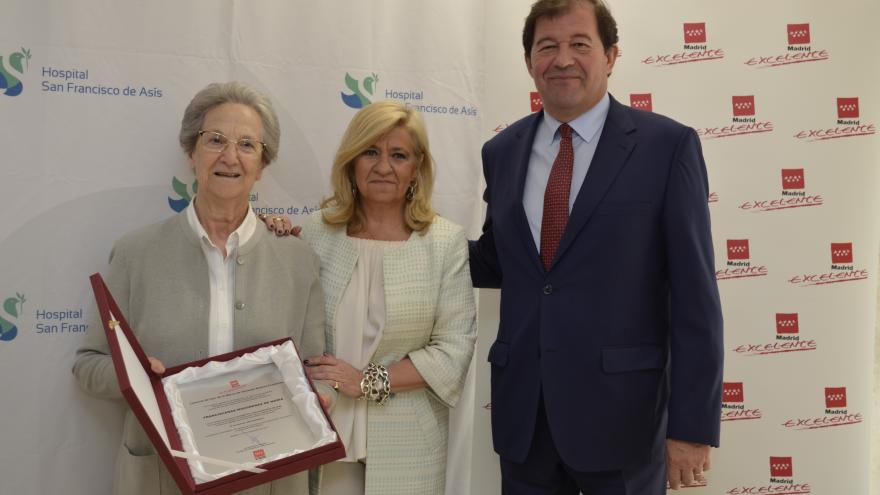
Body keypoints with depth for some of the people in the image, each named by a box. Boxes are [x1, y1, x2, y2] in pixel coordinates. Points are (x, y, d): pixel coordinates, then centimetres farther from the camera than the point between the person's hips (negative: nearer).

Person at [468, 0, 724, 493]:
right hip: (522, 414, 4)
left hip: (620, 412, -4)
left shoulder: (667, 144, -7)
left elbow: (695, 295, -9)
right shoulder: (502, 151, 6)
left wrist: (693, 425, -11)